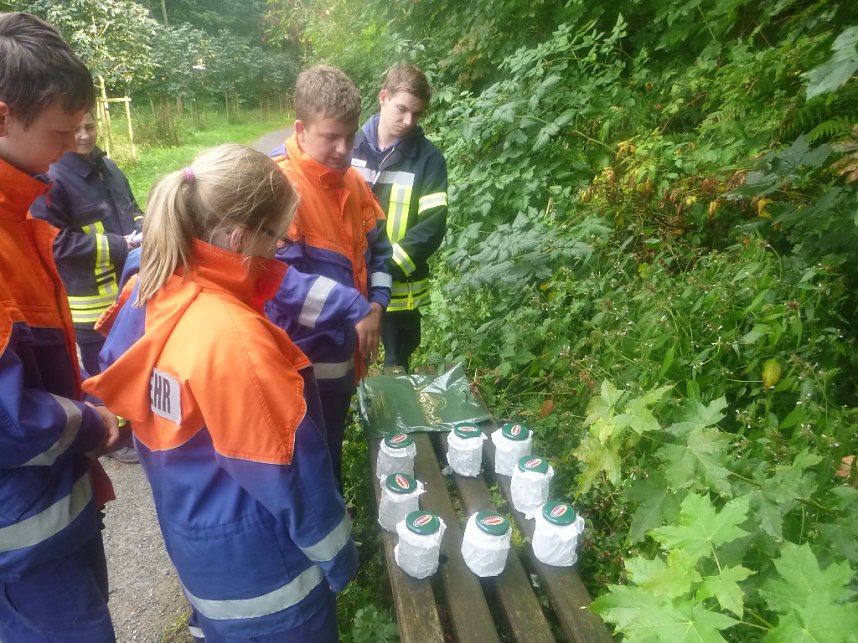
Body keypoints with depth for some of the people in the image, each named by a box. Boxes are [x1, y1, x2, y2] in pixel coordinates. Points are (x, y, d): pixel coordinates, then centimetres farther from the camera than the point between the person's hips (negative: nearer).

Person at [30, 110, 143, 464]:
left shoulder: (107, 167, 9)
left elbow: (130, 208, 22)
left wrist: (142, 228, -1)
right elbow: (55, 242, -20)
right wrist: (118, 246, -20)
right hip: (90, 300, -8)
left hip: (129, 286, 8)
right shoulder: (51, 179, -16)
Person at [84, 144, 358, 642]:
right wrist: (337, 554, -9)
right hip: (256, 565, -7)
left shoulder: (149, 293, -9)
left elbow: (115, 377, 9)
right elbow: (289, 468, -24)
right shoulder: (234, 338, -34)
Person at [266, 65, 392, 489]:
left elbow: (378, 249, 13)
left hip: (342, 353, 7)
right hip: (299, 359, -7)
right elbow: (279, 276, -27)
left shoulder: (353, 182, 4)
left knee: (332, 456, 26)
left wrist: (376, 304, -4)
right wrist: (355, 309, -25)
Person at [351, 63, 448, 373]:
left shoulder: (429, 158, -6)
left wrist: (387, 267, -23)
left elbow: (432, 226, -13)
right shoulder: (350, 146, 0)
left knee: (397, 370, 15)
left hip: (400, 288, -2)